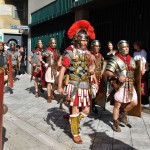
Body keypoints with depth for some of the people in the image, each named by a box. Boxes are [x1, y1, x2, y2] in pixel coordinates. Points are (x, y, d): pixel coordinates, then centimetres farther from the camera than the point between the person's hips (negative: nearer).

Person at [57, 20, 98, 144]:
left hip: (85, 85, 6)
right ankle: (75, 133, 17)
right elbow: (63, 69, -11)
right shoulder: (70, 52, -9)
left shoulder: (88, 53, 9)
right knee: (75, 109, 2)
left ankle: (72, 120, 35)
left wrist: (91, 70, -4)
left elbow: (91, 65, 22)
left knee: (86, 110, 8)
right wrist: (60, 86, -15)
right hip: (74, 85, -6)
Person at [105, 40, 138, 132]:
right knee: (117, 105, 4)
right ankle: (115, 124, 20)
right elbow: (107, 72, -17)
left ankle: (123, 113, 35)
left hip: (130, 85, 7)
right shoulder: (115, 59, -12)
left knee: (134, 103, 9)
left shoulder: (131, 59, 10)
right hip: (120, 86, -6)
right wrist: (117, 77, -25)